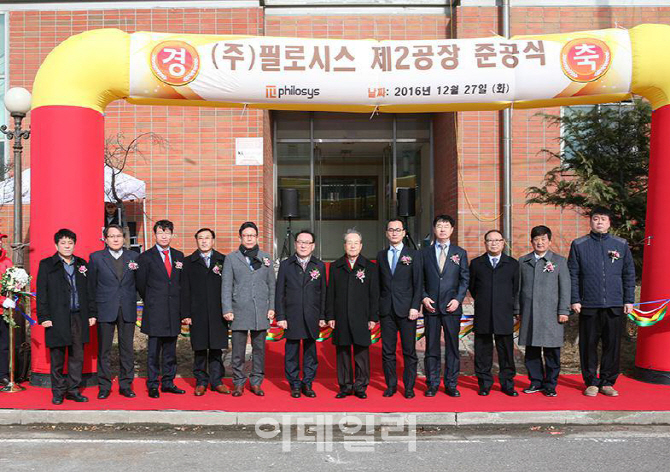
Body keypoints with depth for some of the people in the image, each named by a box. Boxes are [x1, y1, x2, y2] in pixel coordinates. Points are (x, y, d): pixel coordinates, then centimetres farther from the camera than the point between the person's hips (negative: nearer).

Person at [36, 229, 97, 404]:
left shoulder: (82, 264, 13)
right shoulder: (46, 265, 3)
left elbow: (89, 291, 14)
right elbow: (41, 293, -1)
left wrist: (92, 313, 8)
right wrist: (43, 316, -7)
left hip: (79, 317, 3)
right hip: (57, 318, -3)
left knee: (77, 356, 6)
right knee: (57, 357, 4)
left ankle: (73, 390, 16)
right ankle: (58, 391, 15)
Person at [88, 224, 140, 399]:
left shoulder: (134, 257, 6)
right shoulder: (96, 257, 3)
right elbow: (91, 285, 6)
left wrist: (132, 300, 6)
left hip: (128, 310, 1)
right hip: (105, 310, -1)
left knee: (127, 349, 6)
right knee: (103, 350, 4)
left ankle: (126, 385, 16)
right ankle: (104, 387, 14)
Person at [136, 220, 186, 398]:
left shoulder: (179, 256, 11)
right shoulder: (146, 256, -1)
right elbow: (141, 284, 3)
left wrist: (180, 307, 11)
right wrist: (151, 302, 8)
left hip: (174, 311, 4)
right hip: (155, 312, -4)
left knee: (170, 349, 10)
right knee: (153, 351, 1)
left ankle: (168, 383, 19)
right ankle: (153, 386, 9)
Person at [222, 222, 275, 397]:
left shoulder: (266, 258, 12)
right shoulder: (231, 258, 6)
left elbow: (272, 285, 12)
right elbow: (226, 286, 3)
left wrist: (272, 307, 5)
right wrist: (227, 309, -5)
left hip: (261, 311, 2)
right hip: (239, 311, -1)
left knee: (259, 348, 6)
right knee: (238, 349, 1)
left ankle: (256, 382, 17)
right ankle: (239, 383, 13)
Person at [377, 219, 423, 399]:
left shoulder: (413, 254, 3)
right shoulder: (381, 255, 12)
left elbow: (418, 283, -1)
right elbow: (378, 283, 12)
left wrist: (415, 307, -10)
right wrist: (377, 308, 5)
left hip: (406, 310, -2)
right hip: (386, 310, 3)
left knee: (409, 351, 2)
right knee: (387, 351, 6)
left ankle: (409, 387, 13)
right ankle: (391, 385, 17)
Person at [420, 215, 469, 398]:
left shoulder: (460, 253, 8)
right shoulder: (425, 252, 8)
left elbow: (465, 279, 6)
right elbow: (419, 279, 8)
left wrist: (458, 299, -6)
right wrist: (424, 298, -6)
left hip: (452, 306, 0)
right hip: (431, 306, 0)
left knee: (452, 346, 4)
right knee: (431, 346, 4)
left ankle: (451, 384, 13)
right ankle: (432, 384, 14)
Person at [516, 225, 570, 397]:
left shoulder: (559, 261, 5)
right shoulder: (523, 261, 11)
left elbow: (565, 288, 2)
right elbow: (518, 287, 12)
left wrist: (564, 311, -4)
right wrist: (517, 309, 9)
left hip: (551, 313, -2)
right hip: (529, 313, 2)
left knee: (551, 351, 1)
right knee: (531, 350, 7)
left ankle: (550, 385, 13)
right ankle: (536, 382, 19)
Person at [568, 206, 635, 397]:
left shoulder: (621, 245, 8)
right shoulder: (579, 245, 4)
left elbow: (629, 274, 9)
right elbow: (573, 275, 3)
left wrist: (629, 301, 4)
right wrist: (575, 300, -4)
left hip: (615, 305, 1)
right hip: (589, 305, -1)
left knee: (612, 344, 5)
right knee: (589, 345, 4)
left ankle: (608, 382, 17)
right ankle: (591, 382, 16)